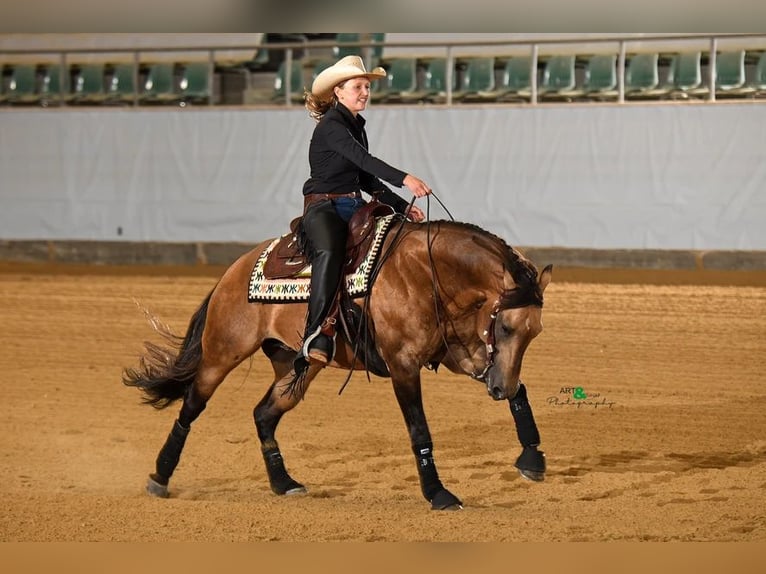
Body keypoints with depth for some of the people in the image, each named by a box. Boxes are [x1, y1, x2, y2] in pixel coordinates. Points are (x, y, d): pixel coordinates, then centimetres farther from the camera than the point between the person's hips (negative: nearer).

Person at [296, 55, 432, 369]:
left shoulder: (357, 125, 17)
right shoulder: (330, 126, -10)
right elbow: (362, 158, -25)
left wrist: (403, 206, 15)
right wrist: (404, 178, -37)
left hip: (354, 207, 9)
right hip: (323, 207, -9)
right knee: (329, 253, -37)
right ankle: (317, 336, -45)